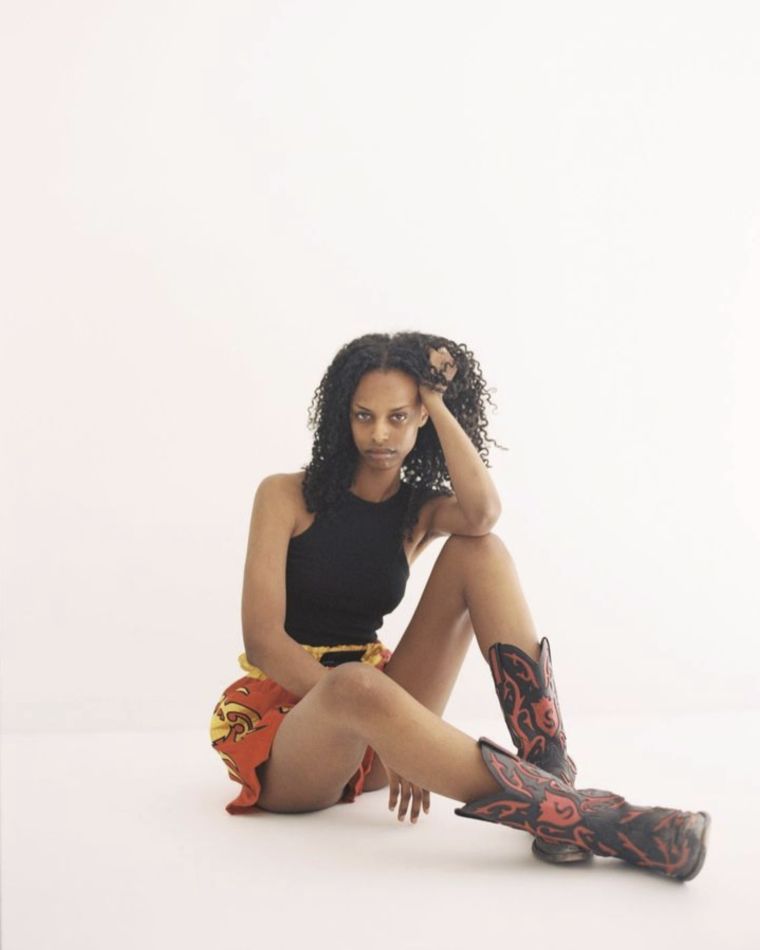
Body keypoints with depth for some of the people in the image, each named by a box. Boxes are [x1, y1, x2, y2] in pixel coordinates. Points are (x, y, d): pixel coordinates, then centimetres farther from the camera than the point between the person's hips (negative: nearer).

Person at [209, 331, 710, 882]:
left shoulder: (421, 510, 6)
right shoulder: (286, 496, -3)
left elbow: (484, 513, -21)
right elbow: (263, 639, -14)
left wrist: (438, 403, -11)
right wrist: (379, 735, -22)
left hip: (364, 739, 4)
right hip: (281, 732, -4)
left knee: (479, 551, -15)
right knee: (357, 686, -43)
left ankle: (552, 773, -28)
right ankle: (587, 820, -43)